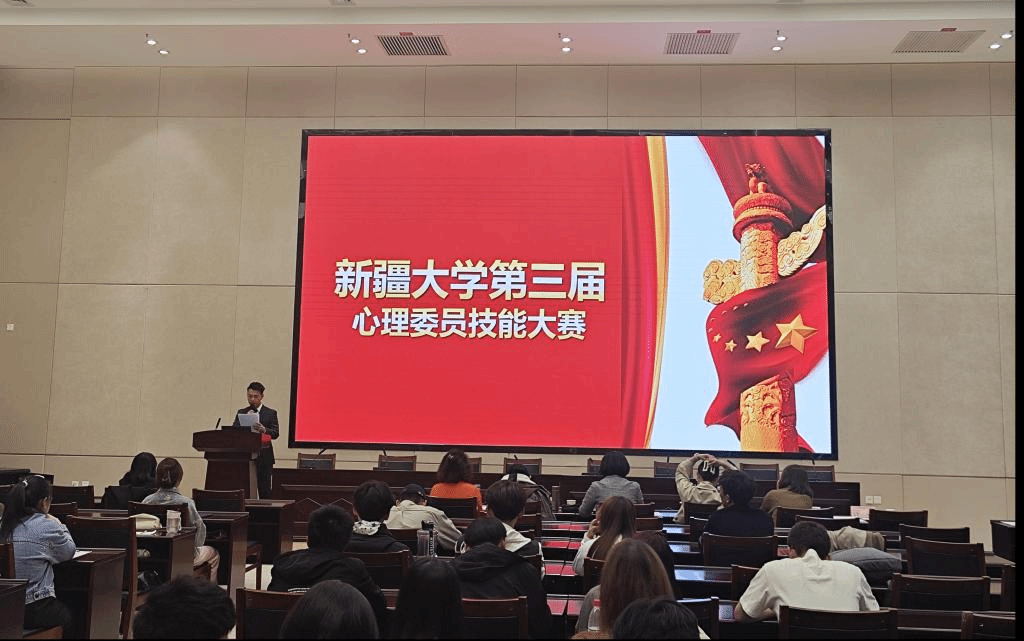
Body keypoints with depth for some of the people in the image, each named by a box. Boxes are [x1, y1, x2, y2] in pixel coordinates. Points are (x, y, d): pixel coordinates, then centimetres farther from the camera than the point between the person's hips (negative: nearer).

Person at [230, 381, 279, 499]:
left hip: (263, 457, -2)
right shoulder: (241, 413, 16)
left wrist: (263, 430, -23)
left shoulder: (270, 413, 7)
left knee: (264, 491, -5)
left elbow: (276, 433, -4)